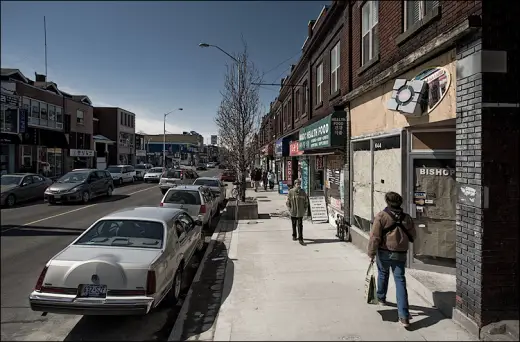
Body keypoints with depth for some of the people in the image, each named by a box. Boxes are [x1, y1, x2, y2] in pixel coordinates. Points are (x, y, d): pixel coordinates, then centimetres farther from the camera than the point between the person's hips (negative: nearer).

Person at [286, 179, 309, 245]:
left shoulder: (303, 192, 1)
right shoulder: (291, 192, -5)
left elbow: (306, 201, 10)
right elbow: (288, 201, 0)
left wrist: (305, 209, 5)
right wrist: (289, 209, -5)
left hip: (300, 212, 0)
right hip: (293, 212, 0)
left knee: (300, 225, -5)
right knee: (294, 225, 15)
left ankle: (300, 239, -2)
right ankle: (294, 236, 34)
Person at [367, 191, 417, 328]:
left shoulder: (381, 216, -12)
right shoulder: (406, 218, 2)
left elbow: (375, 237, -14)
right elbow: (412, 236, 13)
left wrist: (371, 253, -7)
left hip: (384, 253, -2)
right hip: (400, 255, 2)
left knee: (383, 274, 23)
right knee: (400, 282, 3)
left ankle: (381, 297, 47)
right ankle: (404, 316, -2)